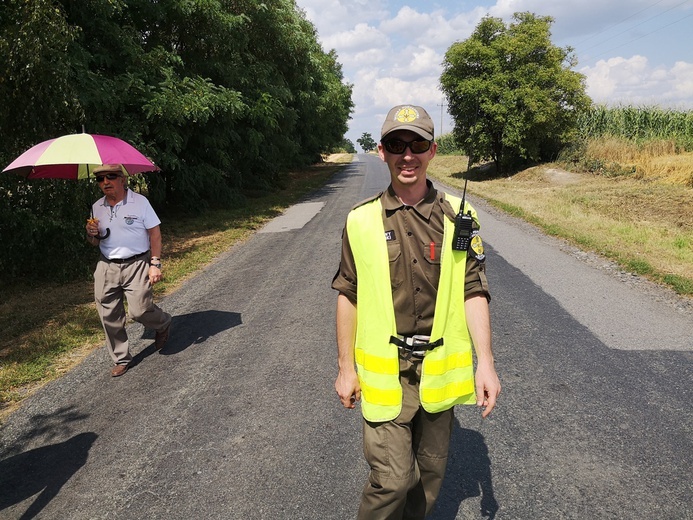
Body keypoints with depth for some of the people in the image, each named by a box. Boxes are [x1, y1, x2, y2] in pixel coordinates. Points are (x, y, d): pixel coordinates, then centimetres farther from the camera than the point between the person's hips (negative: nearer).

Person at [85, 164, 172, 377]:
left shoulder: (139, 201, -4)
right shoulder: (96, 208, 9)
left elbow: (155, 233, -5)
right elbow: (94, 243, 19)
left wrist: (155, 264, -12)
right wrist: (91, 234, -6)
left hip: (136, 265, -4)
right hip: (107, 267, 5)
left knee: (140, 309, -13)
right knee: (110, 317, 5)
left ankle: (163, 324, 23)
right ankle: (121, 359, 23)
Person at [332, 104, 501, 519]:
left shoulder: (459, 217, -3)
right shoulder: (362, 220, -5)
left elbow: (474, 292, -2)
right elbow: (348, 297, 0)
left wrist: (485, 362, -7)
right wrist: (346, 368, 3)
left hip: (440, 371, 2)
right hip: (384, 373, -2)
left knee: (431, 470, 18)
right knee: (392, 478, -1)